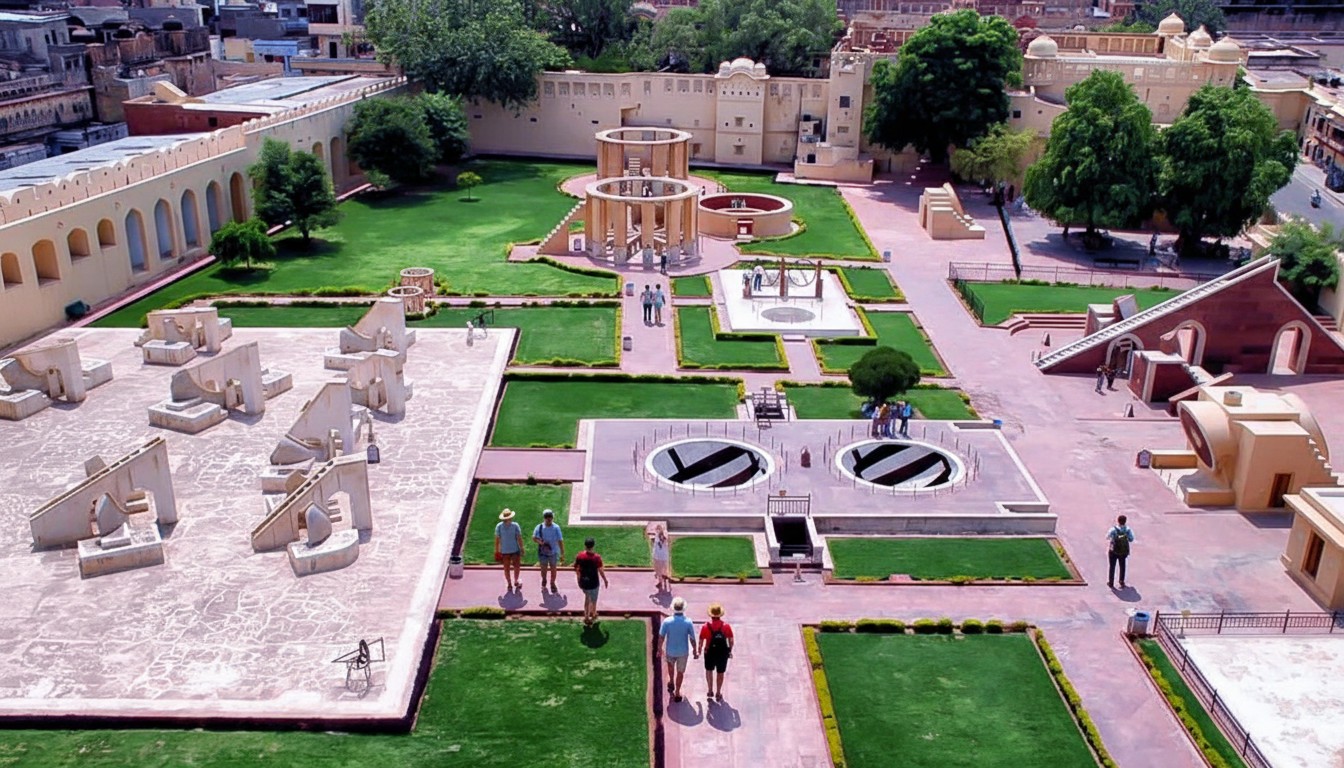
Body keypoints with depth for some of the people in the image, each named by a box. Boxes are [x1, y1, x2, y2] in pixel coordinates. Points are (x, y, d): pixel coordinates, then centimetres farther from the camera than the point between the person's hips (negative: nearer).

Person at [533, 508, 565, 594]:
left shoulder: (556, 528, -14)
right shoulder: (539, 527, -10)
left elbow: (560, 541, -11)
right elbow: (534, 537, -2)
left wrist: (562, 554, -10)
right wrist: (540, 542, -23)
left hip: (553, 552, -1)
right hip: (542, 552, 1)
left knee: (553, 569, 11)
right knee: (543, 569, 15)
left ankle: (552, 584, 32)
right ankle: (543, 582, 42)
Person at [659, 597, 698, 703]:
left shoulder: (667, 621, -20)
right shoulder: (688, 622, -20)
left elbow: (661, 636, -11)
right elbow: (692, 638, -10)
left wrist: (660, 649, 5)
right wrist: (695, 650, 6)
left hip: (670, 650, 1)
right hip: (683, 651, -1)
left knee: (670, 665, 33)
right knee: (680, 672, 16)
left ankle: (671, 683, 43)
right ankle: (677, 693, 24)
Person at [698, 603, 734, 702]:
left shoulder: (706, 626, -15)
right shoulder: (726, 626, -11)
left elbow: (701, 641, -9)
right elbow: (731, 640, -6)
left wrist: (699, 649, 9)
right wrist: (730, 651, 9)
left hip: (710, 653, -1)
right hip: (723, 653, 1)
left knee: (709, 670, 24)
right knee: (720, 673, 17)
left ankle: (710, 691, 28)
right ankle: (718, 694, 25)